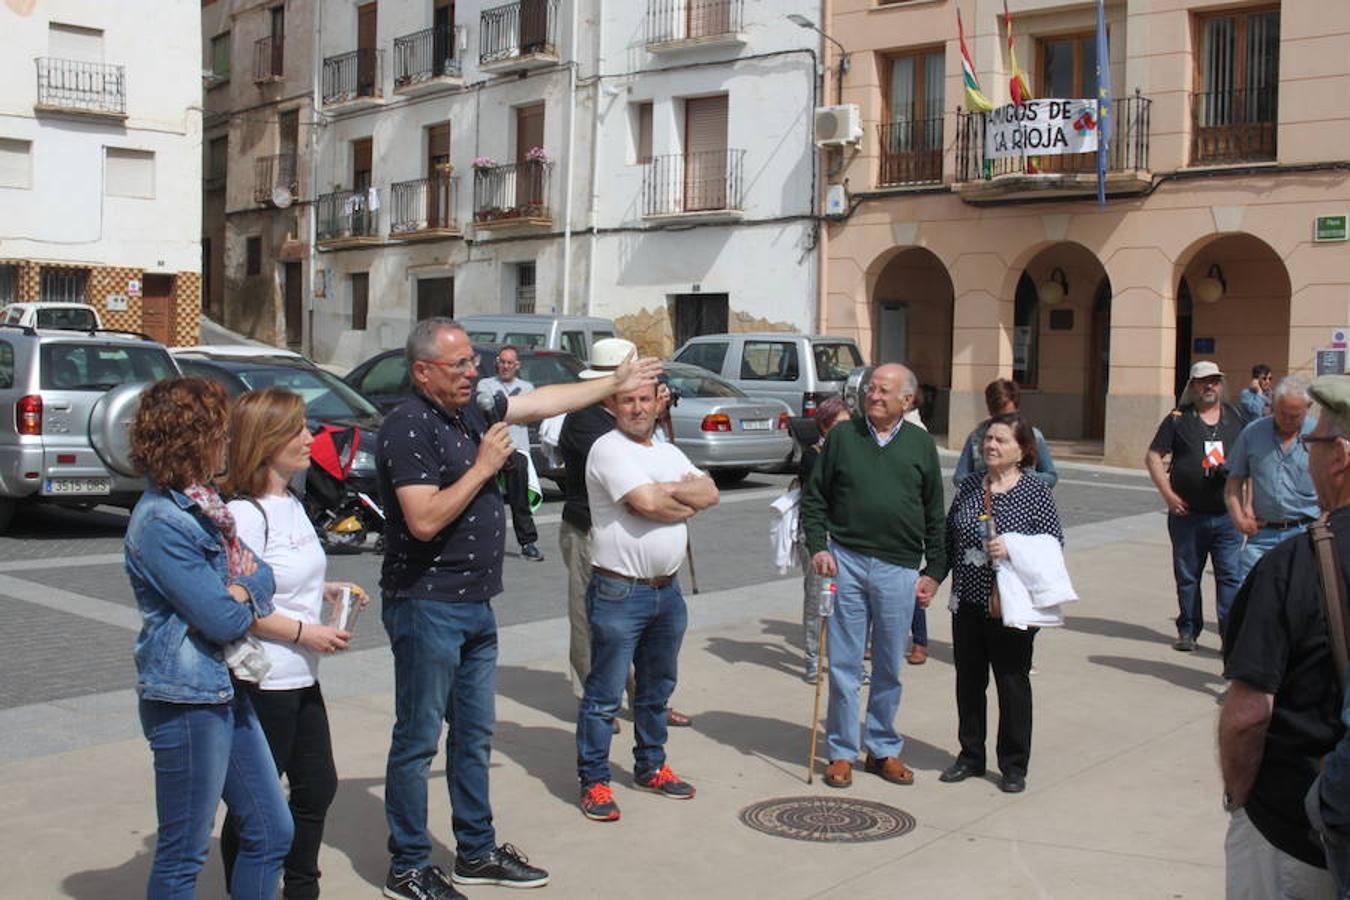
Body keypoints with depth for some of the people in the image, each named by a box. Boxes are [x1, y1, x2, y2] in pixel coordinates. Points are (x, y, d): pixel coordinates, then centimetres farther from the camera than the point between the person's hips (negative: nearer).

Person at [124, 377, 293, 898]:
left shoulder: (201, 504, 9)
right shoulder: (161, 522, -20)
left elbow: (261, 574, 5)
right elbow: (224, 620, -22)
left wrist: (238, 592, -15)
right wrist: (245, 594, -1)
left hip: (226, 690, 9)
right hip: (187, 698, -9)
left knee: (271, 832, 15)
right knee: (183, 855, 5)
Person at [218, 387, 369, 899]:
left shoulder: (292, 504, 11)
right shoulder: (244, 514, -18)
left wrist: (325, 590, 6)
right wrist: (304, 631, -19)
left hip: (302, 679, 10)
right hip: (262, 683, -10)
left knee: (317, 789, 17)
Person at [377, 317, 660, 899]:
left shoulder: (469, 413, 10)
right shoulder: (409, 428, -17)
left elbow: (542, 401, 21)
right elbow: (424, 520, -25)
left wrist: (617, 383, 24)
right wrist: (484, 466, -18)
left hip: (476, 605, 9)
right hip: (427, 606, -9)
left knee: (474, 736, 17)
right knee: (417, 741, 2)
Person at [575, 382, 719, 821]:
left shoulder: (669, 453, 14)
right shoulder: (608, 449, -10)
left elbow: (710, 493, 2)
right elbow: (646, 503, -22)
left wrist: (667, 490, -13)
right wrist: (687, 502, -5)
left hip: (666, 590, 8)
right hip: (619, 591, -8)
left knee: (657, 688, 19)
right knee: (605, 694, -1)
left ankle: (650, 767, 33)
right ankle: (594, 781, 8)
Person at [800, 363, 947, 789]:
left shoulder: (921, 445, 7)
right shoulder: (843, 436, 5)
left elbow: (934, 515, 11)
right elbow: (814, 498, 8)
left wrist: (934, 571, 6)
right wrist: (818, 546, -4)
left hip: (899, 569, 1)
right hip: (846, 561, 0)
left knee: (889, 668, 9)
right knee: (844, 663, 3)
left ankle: (884, 750, 23)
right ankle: (841, 753, 13)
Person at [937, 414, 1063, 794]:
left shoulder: (1035, 491, -6)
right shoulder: (970, 485, 8)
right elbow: (948, 537, 14)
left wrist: (1012, 550, -21)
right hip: (968, 601, 5)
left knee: (1012, 681, 5)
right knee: (968, 679, 12)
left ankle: (1014, 765, 16)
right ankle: (970, 755, 27)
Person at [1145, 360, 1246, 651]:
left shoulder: (1236, 418, 8)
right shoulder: (1178, 419, 1)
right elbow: (1153, 456, 0)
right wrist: (1168, 494, -8)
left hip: (1227, 515, 1)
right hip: (1187, 514, -1)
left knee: (1230, 575, -3)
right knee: (1187, 576, 9)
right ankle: (1188, 630, 20)